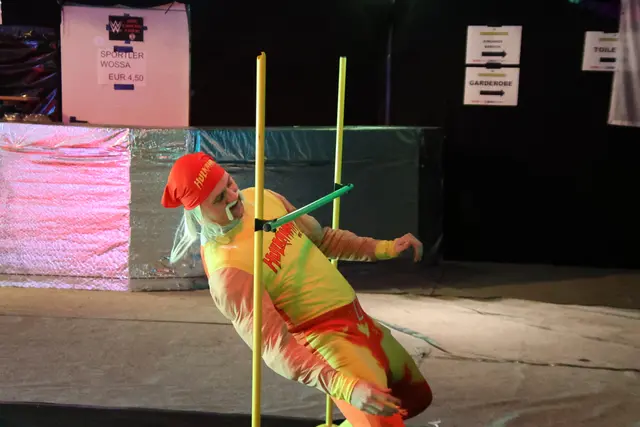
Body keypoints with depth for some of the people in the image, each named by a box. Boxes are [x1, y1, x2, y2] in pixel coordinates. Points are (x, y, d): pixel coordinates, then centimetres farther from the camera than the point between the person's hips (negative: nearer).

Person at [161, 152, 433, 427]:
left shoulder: (259, 198, -1)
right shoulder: (227, 271, -24)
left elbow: (321, 237, 15)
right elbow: (274, 348, -29)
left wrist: (383, 248, 8)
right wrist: (344, 385, -39)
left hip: (360, 321, 8)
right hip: (329, 338, -8)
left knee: (416, 397, 22)